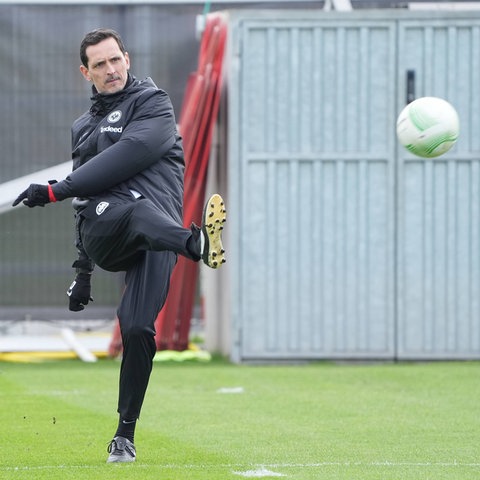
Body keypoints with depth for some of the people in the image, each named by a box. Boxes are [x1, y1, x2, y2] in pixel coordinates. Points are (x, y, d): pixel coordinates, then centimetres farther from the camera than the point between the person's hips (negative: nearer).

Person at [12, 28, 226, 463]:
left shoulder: (152, 102, 11)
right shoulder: (83, 127, 32)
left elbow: (131, 153, -8)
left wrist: (57, 190, -10)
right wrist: (83, 271, 31)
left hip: (155, 234, -3)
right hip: (103, 224, 3)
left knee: (137, 327, -21)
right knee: (138, 210, -37)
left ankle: (125, 435, -7)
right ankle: (198, 243, -71)